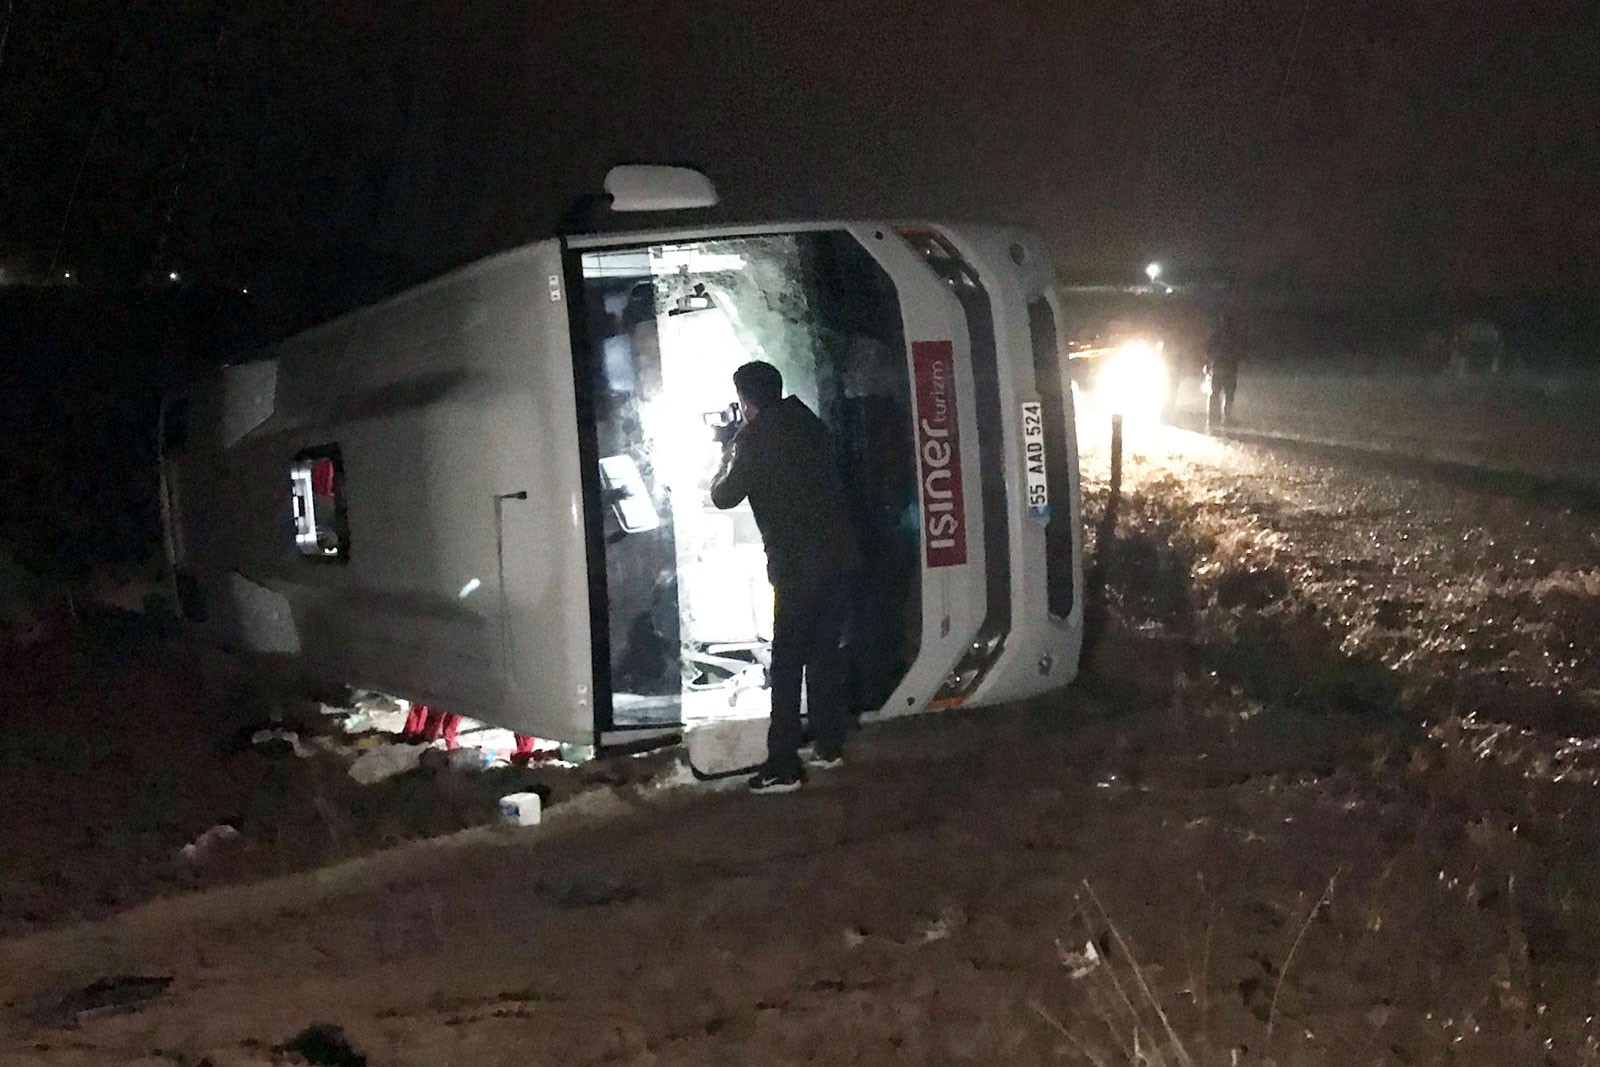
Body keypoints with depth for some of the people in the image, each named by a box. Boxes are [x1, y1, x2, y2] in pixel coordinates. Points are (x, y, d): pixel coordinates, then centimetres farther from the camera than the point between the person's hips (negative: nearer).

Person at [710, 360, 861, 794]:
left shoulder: (756, 438, -8)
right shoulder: (807, 423, 11)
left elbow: (724, 496, 1)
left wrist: (728, 456, 17)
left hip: (798, 567, -7)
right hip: (842, 558, 7)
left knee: (787, 664, -3)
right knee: (826, 652, 17)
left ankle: (783, 766, -3)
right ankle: (828, 746, 23)